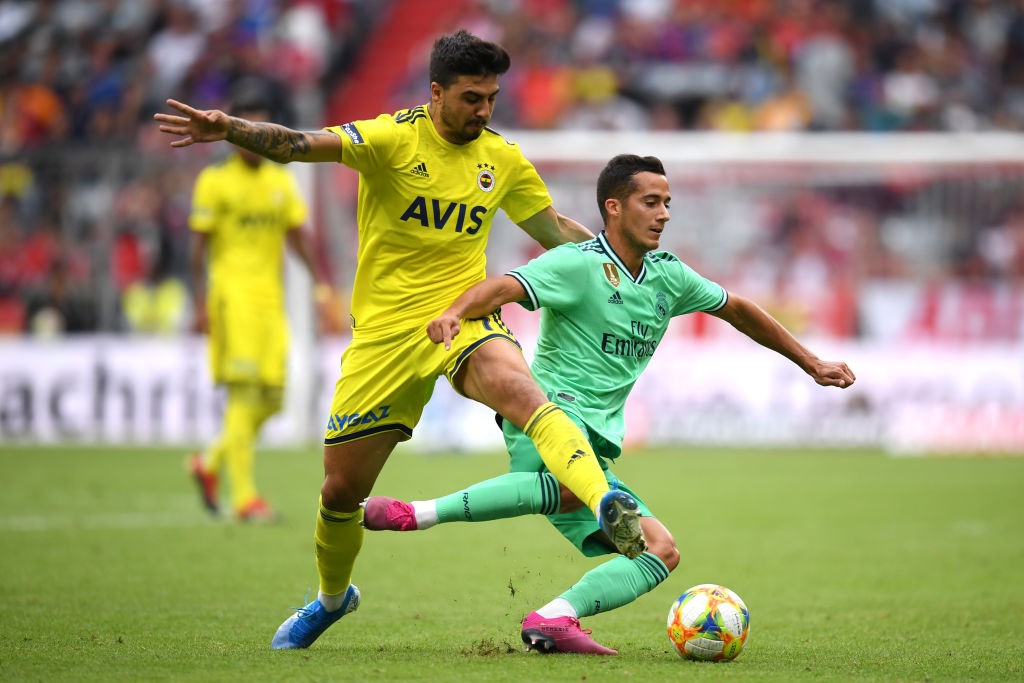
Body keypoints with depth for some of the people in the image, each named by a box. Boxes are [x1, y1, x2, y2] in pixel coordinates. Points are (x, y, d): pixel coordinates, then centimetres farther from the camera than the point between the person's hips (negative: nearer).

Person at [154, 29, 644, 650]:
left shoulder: (502, 158, 5)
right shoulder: (394, 138, -10)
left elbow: (555, 229, 20)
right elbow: (303, 145, -25)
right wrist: (229, 129, -43)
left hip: (463, 317, 1)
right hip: (386, 331, -1)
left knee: (520, 390, -35)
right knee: (342, 489, 8)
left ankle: (607, 505, -52)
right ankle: (332, 597, 37)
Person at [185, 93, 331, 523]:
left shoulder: (280, 181, 15)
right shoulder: (215, 181, -2)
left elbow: (297, 236, 16)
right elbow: (199, 246, -3)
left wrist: (320, 281, 2)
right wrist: (200, 305, -9)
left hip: (271, 296, 6)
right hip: (232, 291, -6)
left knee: (271, 397, 4)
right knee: (244, 392, -13)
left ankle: (210, 463, 26)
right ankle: (244, 496, -12)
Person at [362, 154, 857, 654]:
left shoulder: (668, 275, 16)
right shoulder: (577, 264, -6)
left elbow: (737, 310, 31)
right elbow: (503, 288, -22)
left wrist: (811, 363, 35)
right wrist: (455, 312, -44)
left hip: (594, 443, 8)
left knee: (662, 552, -6)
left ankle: (552, 621, -23)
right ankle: (413, 514, -40)